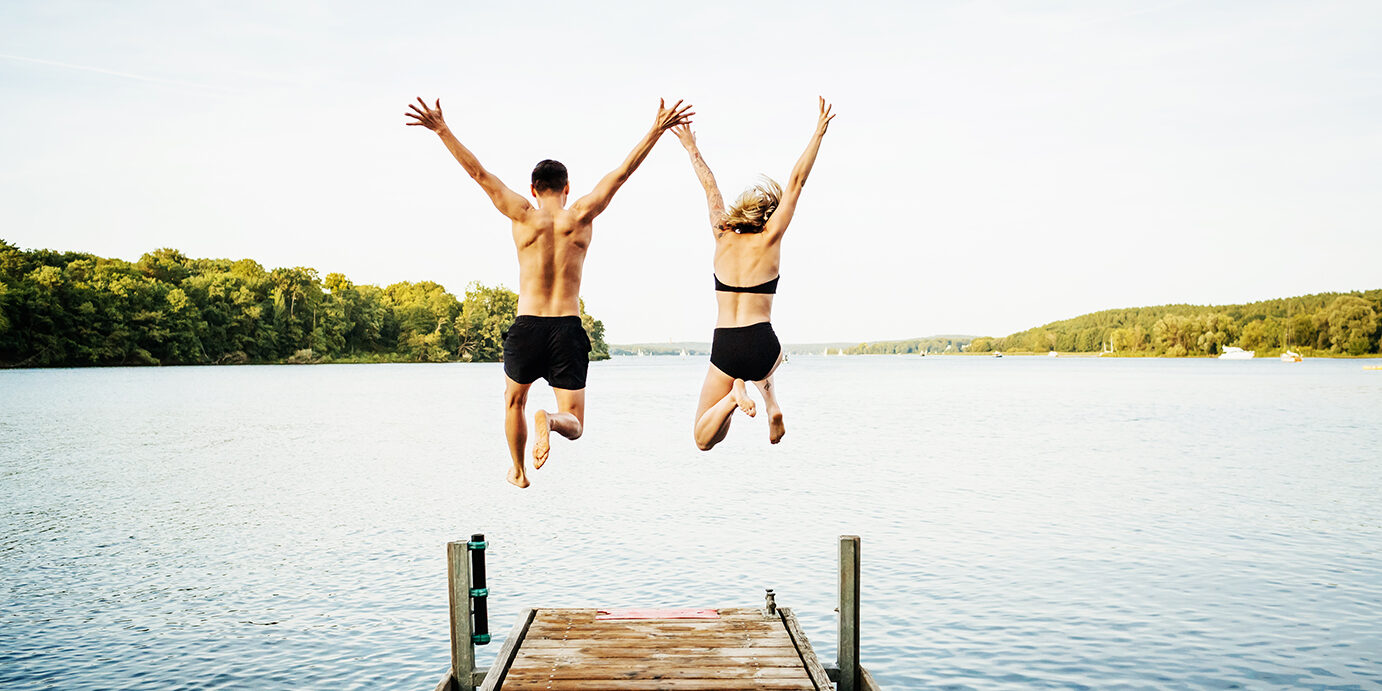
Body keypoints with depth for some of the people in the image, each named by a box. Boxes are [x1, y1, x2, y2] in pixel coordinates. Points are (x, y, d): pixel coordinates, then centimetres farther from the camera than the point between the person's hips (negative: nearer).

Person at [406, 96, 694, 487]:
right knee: (574, 424, 6)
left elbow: (479, 173, 1)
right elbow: (621, 173, 2)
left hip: (527, 327, 1)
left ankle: (519, 473, 38)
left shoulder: (524, 216, -1)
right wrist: (657, 130, 5)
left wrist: (443, 130, 7)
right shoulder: (580, 217, 0)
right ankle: (549, 420, -28)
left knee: (515, 400, 29)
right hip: (569, 328, -1)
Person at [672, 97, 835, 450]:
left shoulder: (723, 238, 4)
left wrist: (692, 149, 29)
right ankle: (771, 402, 10)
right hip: (761, 347, -1)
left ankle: (735, 394, -18)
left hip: (723, 348, 1)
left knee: (704, 441, 12)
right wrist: (818, 133, 4)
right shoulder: (769, 240, -3)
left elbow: (710, 188, 17)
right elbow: (796, 182, 0)